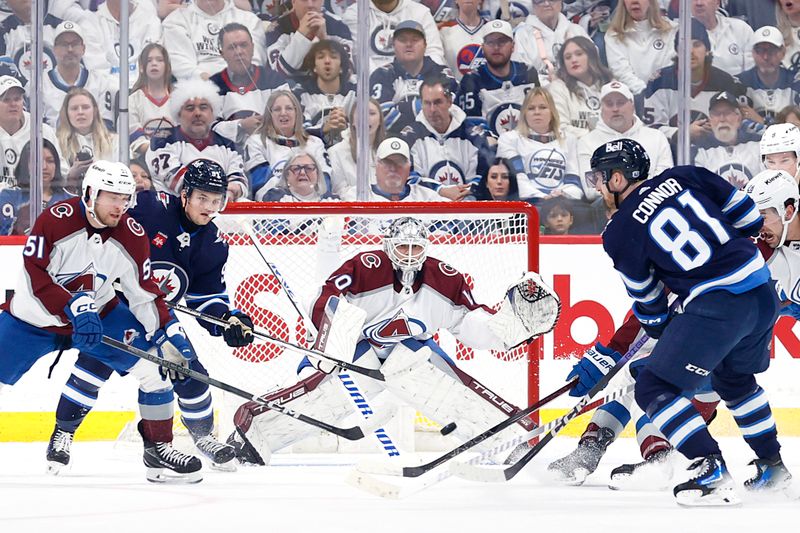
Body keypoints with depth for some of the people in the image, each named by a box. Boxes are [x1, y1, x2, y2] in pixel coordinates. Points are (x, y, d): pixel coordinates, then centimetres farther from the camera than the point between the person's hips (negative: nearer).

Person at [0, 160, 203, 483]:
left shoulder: (131, 235, -11)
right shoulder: (55, 221, -24)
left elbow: (144, 292, -4)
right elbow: (36, 276, -25)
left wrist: (168, 331, -14)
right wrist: (73, 307, -35)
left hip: (100, 312, 3)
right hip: (34, 319, -3)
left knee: (155, 363, -12)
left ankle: (158, 448, -1)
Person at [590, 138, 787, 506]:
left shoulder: (619, 232, -1)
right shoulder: (684, 177, 10)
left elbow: (647, 299, 10)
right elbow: (745, 213, 13)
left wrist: (660, 329, 29)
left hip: (716, 306, -7)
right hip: (763, 292, 7)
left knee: (654, 389, 1)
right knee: (734, 379, 31)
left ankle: (712, 474, -10)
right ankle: (773, 466, 38)